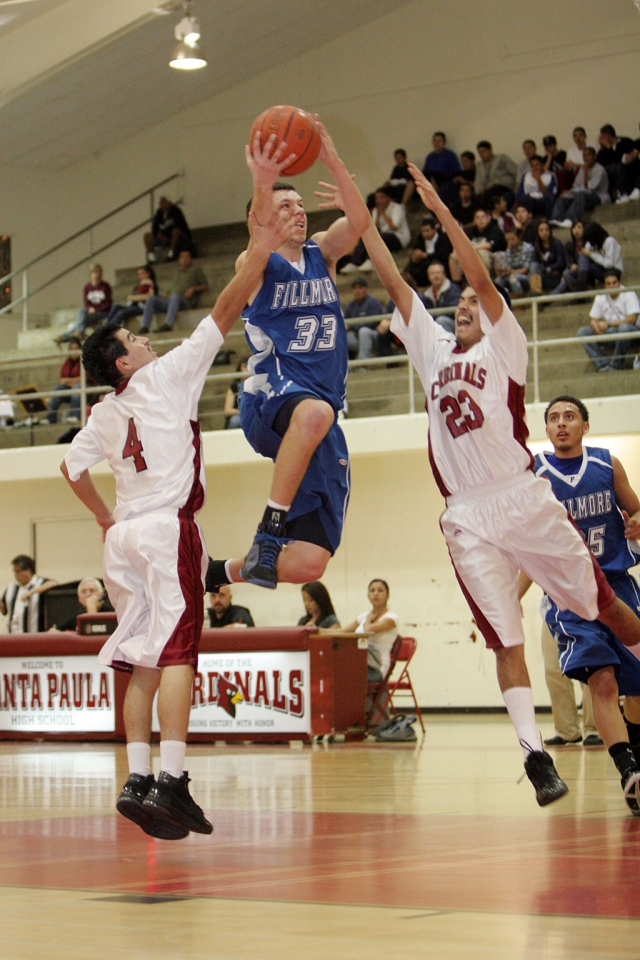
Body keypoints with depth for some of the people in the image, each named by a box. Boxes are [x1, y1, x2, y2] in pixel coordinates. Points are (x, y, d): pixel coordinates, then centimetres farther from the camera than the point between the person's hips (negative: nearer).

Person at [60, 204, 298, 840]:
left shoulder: (104, 413, 16)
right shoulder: (164, 377, -1)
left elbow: (72, 467, 23)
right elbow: (223, 313, -3)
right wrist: (258, 256, 0)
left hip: (124, 536, 7)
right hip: (169, 528, -7)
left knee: (144, 661, 8)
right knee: (176, 653, -13)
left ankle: (138, 779, 3)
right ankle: (170, 782, -22)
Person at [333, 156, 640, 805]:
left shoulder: (501, 347, 4)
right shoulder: (434, 349, 16)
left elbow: (481, 275, -10)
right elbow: (393, 280, 12)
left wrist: (441, 212, -14)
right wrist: (359, 216, 7)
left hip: (522, 500, -3)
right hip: (466, 515, 3)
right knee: (504, 637, -2)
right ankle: (533, 751, -4)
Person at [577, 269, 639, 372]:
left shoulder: (628, 294, -10)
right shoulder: (600, 298, 6)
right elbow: (592, 320, 7)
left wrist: (608, 324, -21)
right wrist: (596, 326, -20)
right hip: (608, 333, 6)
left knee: (624, 327, -41)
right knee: (582, 332, -13)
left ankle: (616, 364, -25)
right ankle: (603, 364, -21)